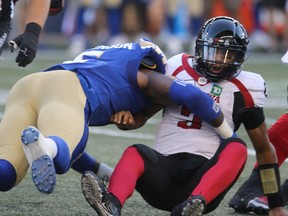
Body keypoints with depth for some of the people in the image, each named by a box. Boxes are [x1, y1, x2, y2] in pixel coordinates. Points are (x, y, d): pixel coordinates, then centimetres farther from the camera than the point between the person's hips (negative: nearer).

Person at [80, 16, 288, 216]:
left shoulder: (244, 89, 9)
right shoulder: (178, 69, 14)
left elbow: (264, 149, 16)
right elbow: (143, 114, 19)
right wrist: (128, 118, -7)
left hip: (205, 177, -1)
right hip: (164, 169, 1)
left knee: (236, 149, -30)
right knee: (135, 153, -29)